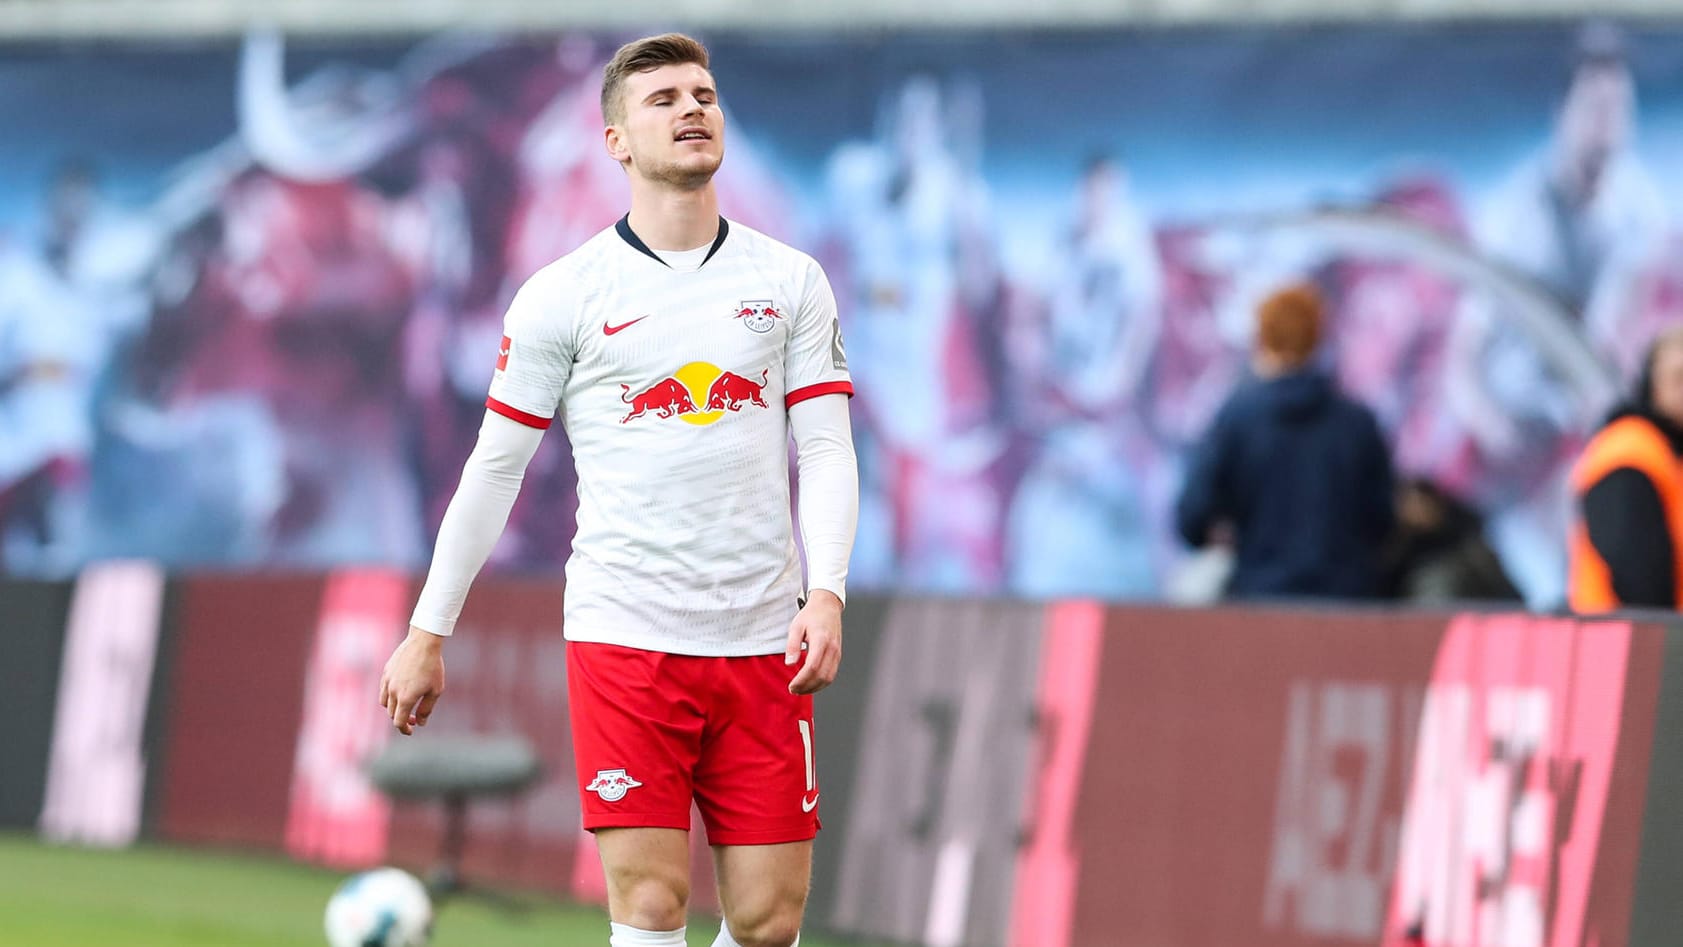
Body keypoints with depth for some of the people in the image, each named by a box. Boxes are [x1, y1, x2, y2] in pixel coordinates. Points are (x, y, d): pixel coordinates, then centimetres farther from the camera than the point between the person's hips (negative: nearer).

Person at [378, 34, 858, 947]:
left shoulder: (791, 282, 9)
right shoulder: (562, 295, 2)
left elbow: (826, 450, 5)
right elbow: (495, 468, 6)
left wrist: (826, 595, -11)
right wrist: (428, 634, 6)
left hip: (762, 646, 3)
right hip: (623, 634, -3)